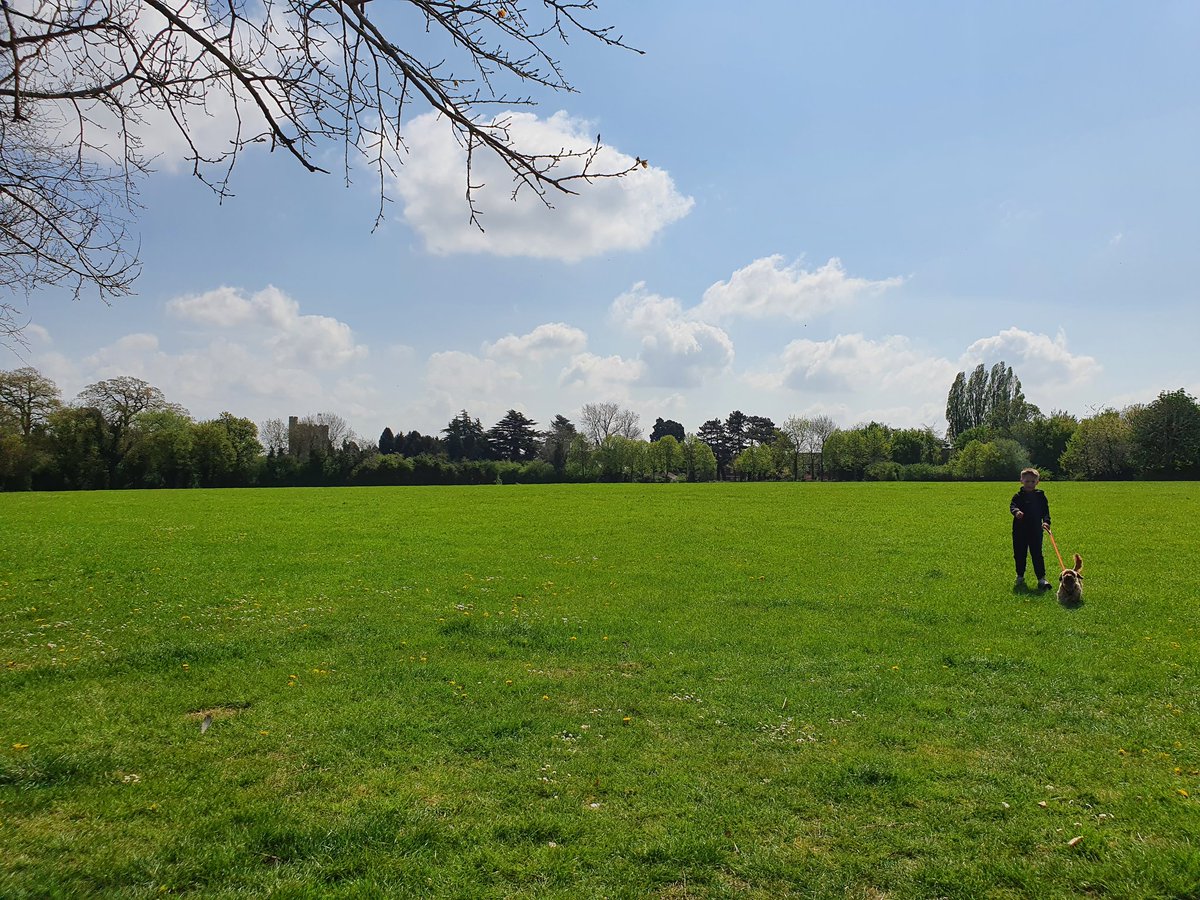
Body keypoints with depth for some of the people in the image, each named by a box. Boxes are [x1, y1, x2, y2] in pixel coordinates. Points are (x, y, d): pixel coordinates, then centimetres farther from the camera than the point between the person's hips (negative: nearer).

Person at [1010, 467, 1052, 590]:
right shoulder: (1018, 496, 2)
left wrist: (1046, 521, -16)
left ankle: (1041, 578, 0)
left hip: (1036, 530, 0)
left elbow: (1046, 510, 3)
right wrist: (1016, 511, -38)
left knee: (1037, 555, -3)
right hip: (1020, 531, 1)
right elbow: (1012, 506, -14)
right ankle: (1020, 577, 24)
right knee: (1019, 555, 10)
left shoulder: (1040, 496, 6)